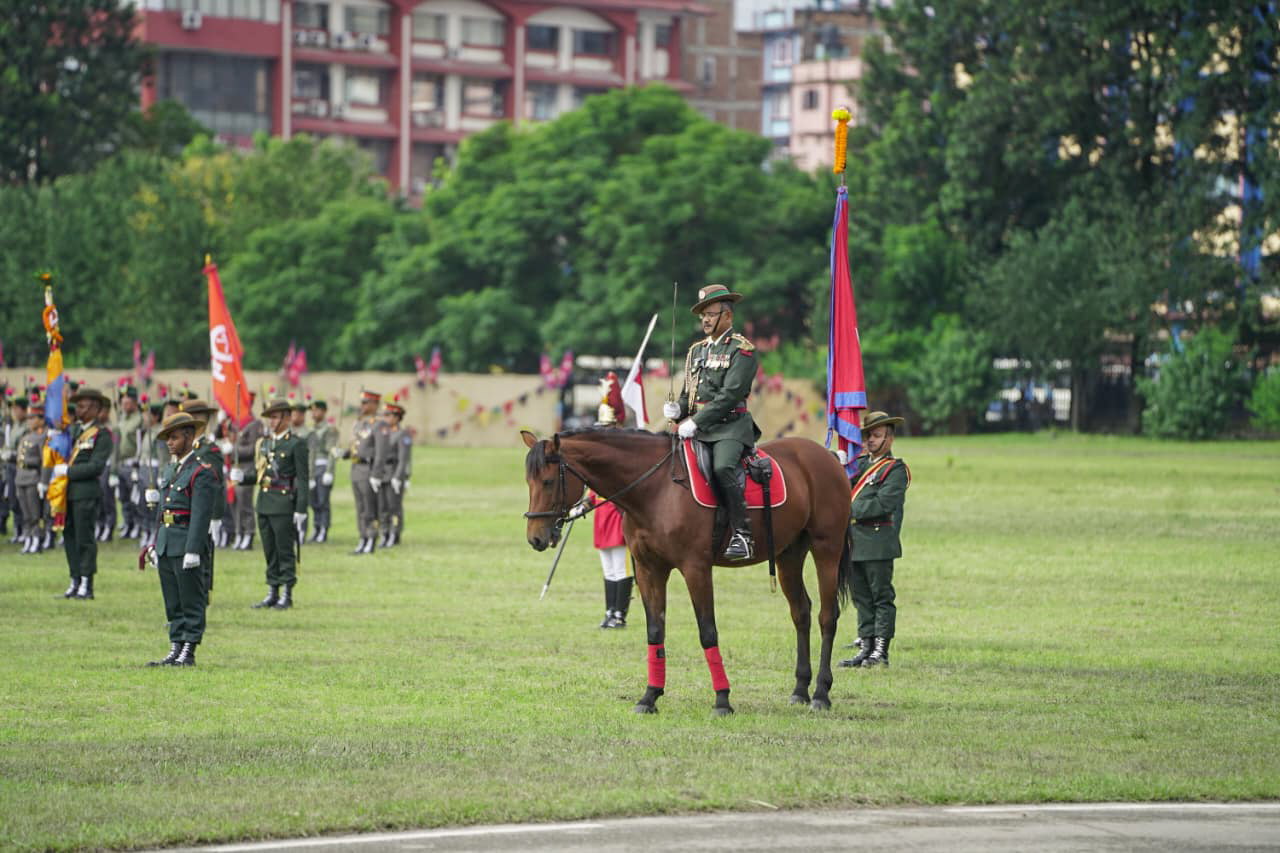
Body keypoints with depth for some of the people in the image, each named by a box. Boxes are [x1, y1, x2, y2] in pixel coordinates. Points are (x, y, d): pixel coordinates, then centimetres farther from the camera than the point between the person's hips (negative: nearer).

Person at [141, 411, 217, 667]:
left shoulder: (202, 472, -10)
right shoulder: (171, 470, 18)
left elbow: (201, 515, -16)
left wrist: (193, 550, -21)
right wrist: (156, 545, 18)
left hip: (188, 544, -9)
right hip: (166, 547, 9)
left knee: (192, 603, -3)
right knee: (173, 605, 10)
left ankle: (188, 653, -1)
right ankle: (175, 650, 14)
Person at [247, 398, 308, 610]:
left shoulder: (296, 444, -6)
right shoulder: (263, 443, 15)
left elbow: (302, 480, -8)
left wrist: (301, 510, -14)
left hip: (284, 504, -7)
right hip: (264, 503, 7)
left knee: (285, 551, -3)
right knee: (269, 551, 10)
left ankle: (286, 595, 3)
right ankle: (272, 594, 16)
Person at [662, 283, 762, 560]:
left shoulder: (742, 349, -3)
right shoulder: (696, 351, 21)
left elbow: (730, 394, -13)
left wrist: (696, 422, -18)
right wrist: (677, 409, 2)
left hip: (729, 426, -8)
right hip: (696, 428, 8)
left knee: (723, 468, -33)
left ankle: (742, 534, -30)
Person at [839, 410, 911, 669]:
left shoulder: (895, 470, -6)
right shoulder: (859, 462, 16)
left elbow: (883, 504, -18)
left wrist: (851, 510, -15)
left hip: (878, 542, -7)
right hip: (853, 541, 7)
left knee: (882, 597, -1)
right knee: (861, 597, 10)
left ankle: (881, 652, 0)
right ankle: (865, 649, 15)